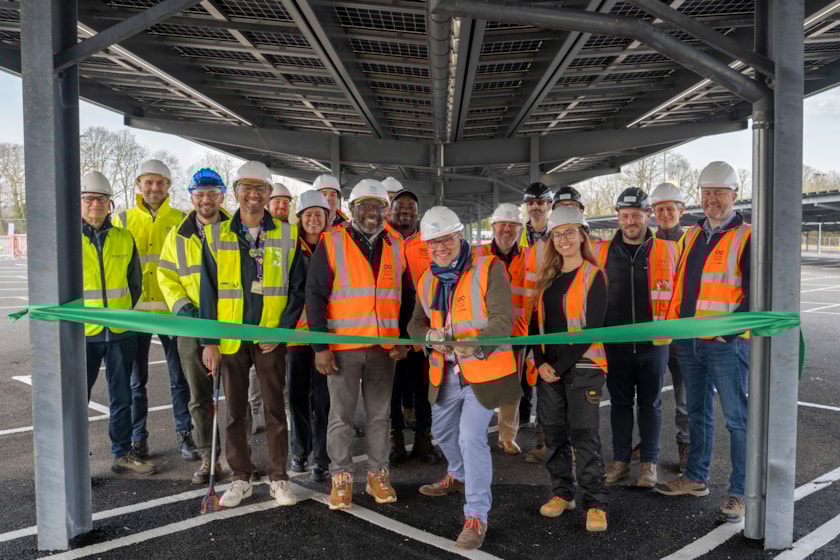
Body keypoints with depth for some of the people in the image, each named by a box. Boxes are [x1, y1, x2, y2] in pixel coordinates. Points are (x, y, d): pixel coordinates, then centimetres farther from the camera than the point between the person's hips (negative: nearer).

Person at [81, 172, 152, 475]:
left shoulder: (124, 238, 6)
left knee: (121, 397, 13)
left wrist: (123, 312, 6)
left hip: (120, 332, 3)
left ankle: (123, 454, 27)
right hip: (82, 333, -3)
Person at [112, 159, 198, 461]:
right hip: (134, 310, 1)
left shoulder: (180, 220, 4)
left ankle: (184, 433, 19)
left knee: (179, 377, 6)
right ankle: (138, 437, 23)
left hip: (172, 310, -1)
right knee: (136, 380, 10)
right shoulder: (123, 220, 6)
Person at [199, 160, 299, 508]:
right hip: (230, 337, 1)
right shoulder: (216, 235, 4)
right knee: (234, 410, 10)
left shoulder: (287, 235, 2)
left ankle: (278, 478, 19)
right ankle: (241, 478, 24)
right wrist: (209, 341, -3)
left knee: (275, 409, 6)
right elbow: (208, 291, 3)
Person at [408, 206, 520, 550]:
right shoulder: (427, 280, 7)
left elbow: (502, 320, -19)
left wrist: (475, 342, -36)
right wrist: (429, 335, -14)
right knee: (443, 431, 23)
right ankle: (459, 476, 53)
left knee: (472, 437, -13)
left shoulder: (489, 269, -13)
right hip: (445, 373, 7)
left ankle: (476, 517, 3)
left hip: (484, 370, -7)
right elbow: (416, 323, 10)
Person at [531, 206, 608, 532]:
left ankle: (595, 504, 7)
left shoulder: (594, 275, -3)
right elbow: (538, 321, 10)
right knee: (554, 433, 9)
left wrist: (561, 366, -12)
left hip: (582, 366, -5)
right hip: (548, 367, 5)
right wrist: (541, 362, -4)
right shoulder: (547, 277, 12)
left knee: (584, 434, -4)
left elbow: (592, 327, -10)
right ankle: (562, 493, 24)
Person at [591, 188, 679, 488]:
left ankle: (649, 461, 23)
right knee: (620, 402, 11)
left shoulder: (668, 250, -1)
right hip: (615, 341, 1)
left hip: (654, 342, -1)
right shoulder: (601, 250, 2)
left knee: (650, 403, 10)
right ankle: (620, 460, 24)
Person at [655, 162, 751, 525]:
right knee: (697, 413, 17)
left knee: (737, 417, 2)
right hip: (688, 342, 7)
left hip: (726, 345, -7)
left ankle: (739, 493, 12)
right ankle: (695, 478, 31)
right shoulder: (692, 235, 13)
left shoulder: (746, 237, -7)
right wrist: (672, 326, 11)